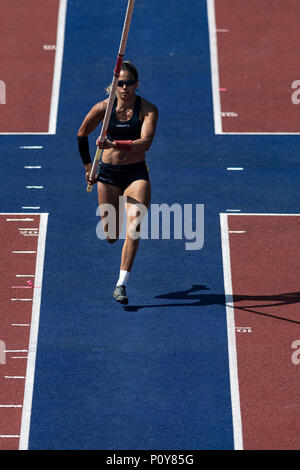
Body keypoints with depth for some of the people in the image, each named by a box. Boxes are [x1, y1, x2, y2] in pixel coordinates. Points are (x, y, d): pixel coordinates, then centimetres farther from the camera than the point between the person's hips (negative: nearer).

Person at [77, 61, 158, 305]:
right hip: (108, 174, 2)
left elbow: (146, 142, -26)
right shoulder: (103, 108, -6)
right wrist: (88, 166, 10)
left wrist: (116, 145, -38)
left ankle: (122, 284, -19)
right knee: (111, 236, 6)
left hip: (136, 174, -2)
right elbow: (82, 135, 10)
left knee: (134, 228, -21)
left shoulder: (148, 109, -11)